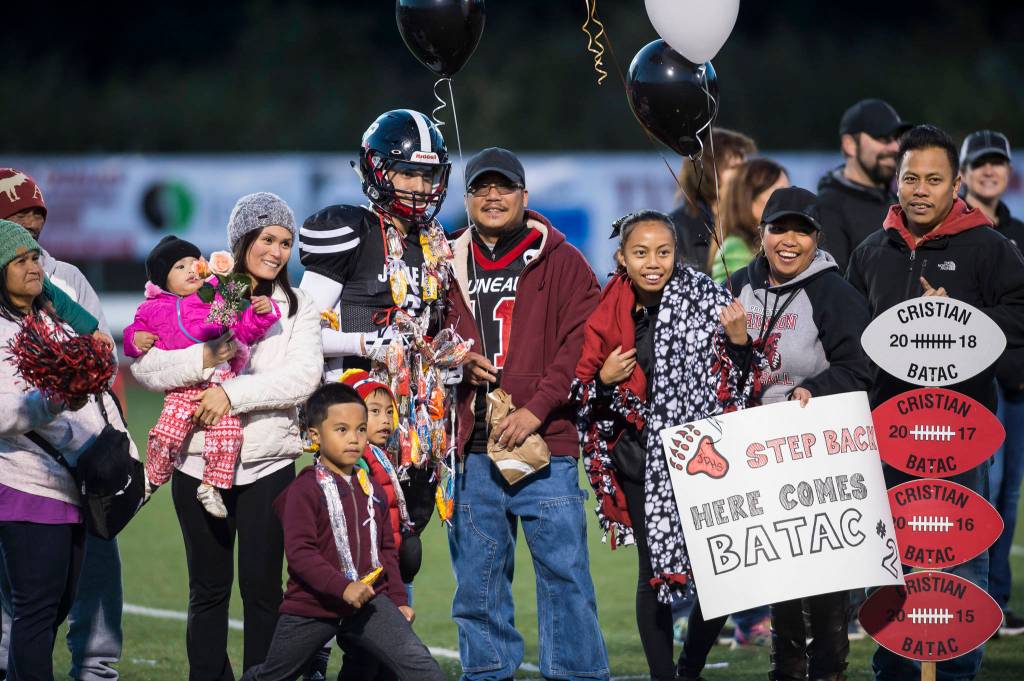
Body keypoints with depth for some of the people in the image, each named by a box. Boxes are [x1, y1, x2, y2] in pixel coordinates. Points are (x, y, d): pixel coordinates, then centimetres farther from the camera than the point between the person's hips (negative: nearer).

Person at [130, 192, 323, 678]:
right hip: (198, 465, 0)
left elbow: (303, 377, -8)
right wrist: (204, 360, -19)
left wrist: (232, 393, -16)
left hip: (267, 466, 0)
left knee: (261, 585, -3)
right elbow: (143, 366, -4)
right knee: (209, 587, 6)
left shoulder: (298, 309, 8)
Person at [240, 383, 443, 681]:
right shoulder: (304, 489, -13)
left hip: (370, 601, 4)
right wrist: (343, 588, -30)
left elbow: (387, 548, 16)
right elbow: (299, 552, -21)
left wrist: (398, 600, 10)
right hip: (312, 606, -4)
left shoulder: (372, 489, 8)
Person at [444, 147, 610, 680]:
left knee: (563, 570, -5)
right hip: (470, 449, 3)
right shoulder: (449, 265, 14)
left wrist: (536, 408, -13)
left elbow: (581, 344, -4)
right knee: (477, 577, 7)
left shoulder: (560, 261, 4)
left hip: (545, 443, -3)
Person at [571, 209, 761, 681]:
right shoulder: (608, 315, 3)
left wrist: (739, 341, -17)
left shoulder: (705, 301, -3)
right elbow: (584, 396, 12)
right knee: (654, 572, 2)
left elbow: (740, 380, 1)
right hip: (640, 460, 2)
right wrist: (605, 380, -7)